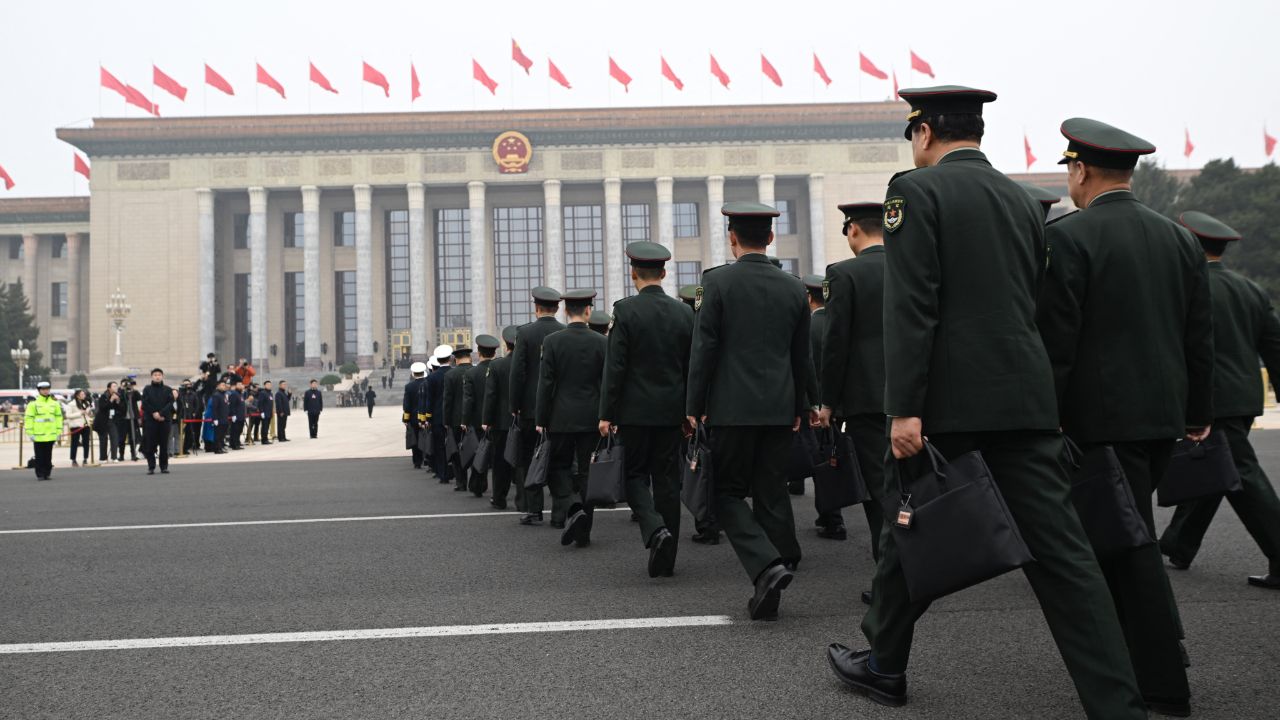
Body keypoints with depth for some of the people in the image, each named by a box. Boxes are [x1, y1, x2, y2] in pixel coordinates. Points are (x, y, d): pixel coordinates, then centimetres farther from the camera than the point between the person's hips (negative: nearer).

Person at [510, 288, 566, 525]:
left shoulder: (525, 332, -6)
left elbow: (517, 372, -9)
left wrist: (515, 405, -2)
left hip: (531, 407, -2)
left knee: (528, 460, 8)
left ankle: (534, 510, 4)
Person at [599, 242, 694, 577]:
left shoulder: (625, 310, -9)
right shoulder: (684, 312, 3)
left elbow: (614, 367, -11)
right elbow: (692, 367, 6)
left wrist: (607, 414, -6)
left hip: (635, 410, -3)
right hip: (672, 410, 4)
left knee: (635, 473, 10)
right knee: (666, 479, 9)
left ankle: (654, 528, -16)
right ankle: (664, 560, 13)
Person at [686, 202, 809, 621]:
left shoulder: (718, 281, -6)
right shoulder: (793, 288, 7)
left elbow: (704, 348, -8)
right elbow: (802, 356, 12)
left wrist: (695, 406, -2)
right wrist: (798, 407, 22)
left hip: (732, 407, -4)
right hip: (779, 408, 4)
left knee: (728, 492, 5)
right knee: (772, 495, 9)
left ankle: (767, 566, -15)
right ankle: (768, 595, 13)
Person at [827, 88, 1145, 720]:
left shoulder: (916, 190, -5)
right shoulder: (1023, 200, 15)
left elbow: (909, 307, -14)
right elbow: (1034, 305, 17)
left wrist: (904, 408, -16)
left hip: (947, 401, -5)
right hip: (1026, 400, 5)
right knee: (1059, 549, 2)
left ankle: (883, 666, 28)